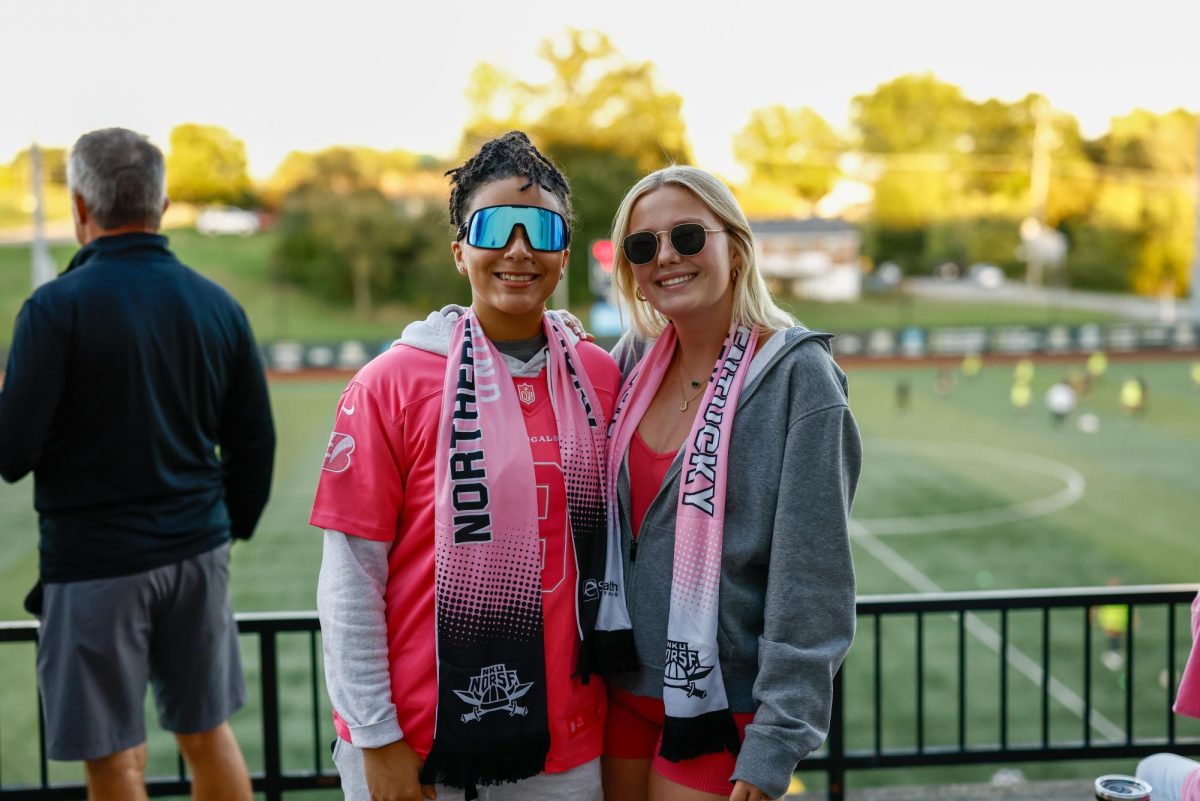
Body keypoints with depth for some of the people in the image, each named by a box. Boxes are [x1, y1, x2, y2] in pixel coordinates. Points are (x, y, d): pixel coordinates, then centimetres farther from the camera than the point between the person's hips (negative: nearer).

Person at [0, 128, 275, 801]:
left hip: (95, 564, -4)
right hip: (198, 550, 5)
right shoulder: (217, 304, 3)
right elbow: (254, 443, 8)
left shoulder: (57, 308, -12)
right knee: (208, 733, 17)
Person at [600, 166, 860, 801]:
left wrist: (773, 748, -16)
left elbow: (810, 580, -15)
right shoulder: (634, 357, 3)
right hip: (621, 688, 5)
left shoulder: (797, 375, -13)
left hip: (722, 704, -5)